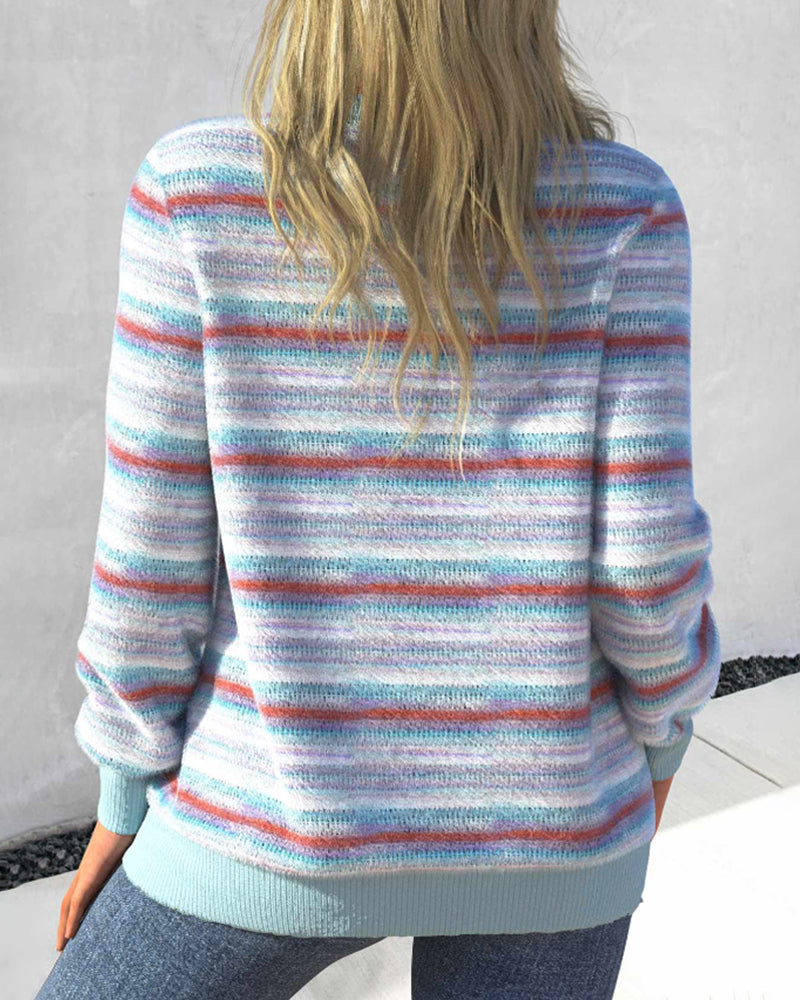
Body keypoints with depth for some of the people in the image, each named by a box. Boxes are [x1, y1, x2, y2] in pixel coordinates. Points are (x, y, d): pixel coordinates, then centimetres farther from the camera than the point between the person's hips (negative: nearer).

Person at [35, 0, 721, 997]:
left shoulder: (198, 192, -14)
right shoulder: (622, 207, -11)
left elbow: (150, 559, -10)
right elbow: (643, 559, -12)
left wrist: (126, 801, 5)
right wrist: (662, 728, 8)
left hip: (285, 823, -1)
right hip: (544, 823, 2)